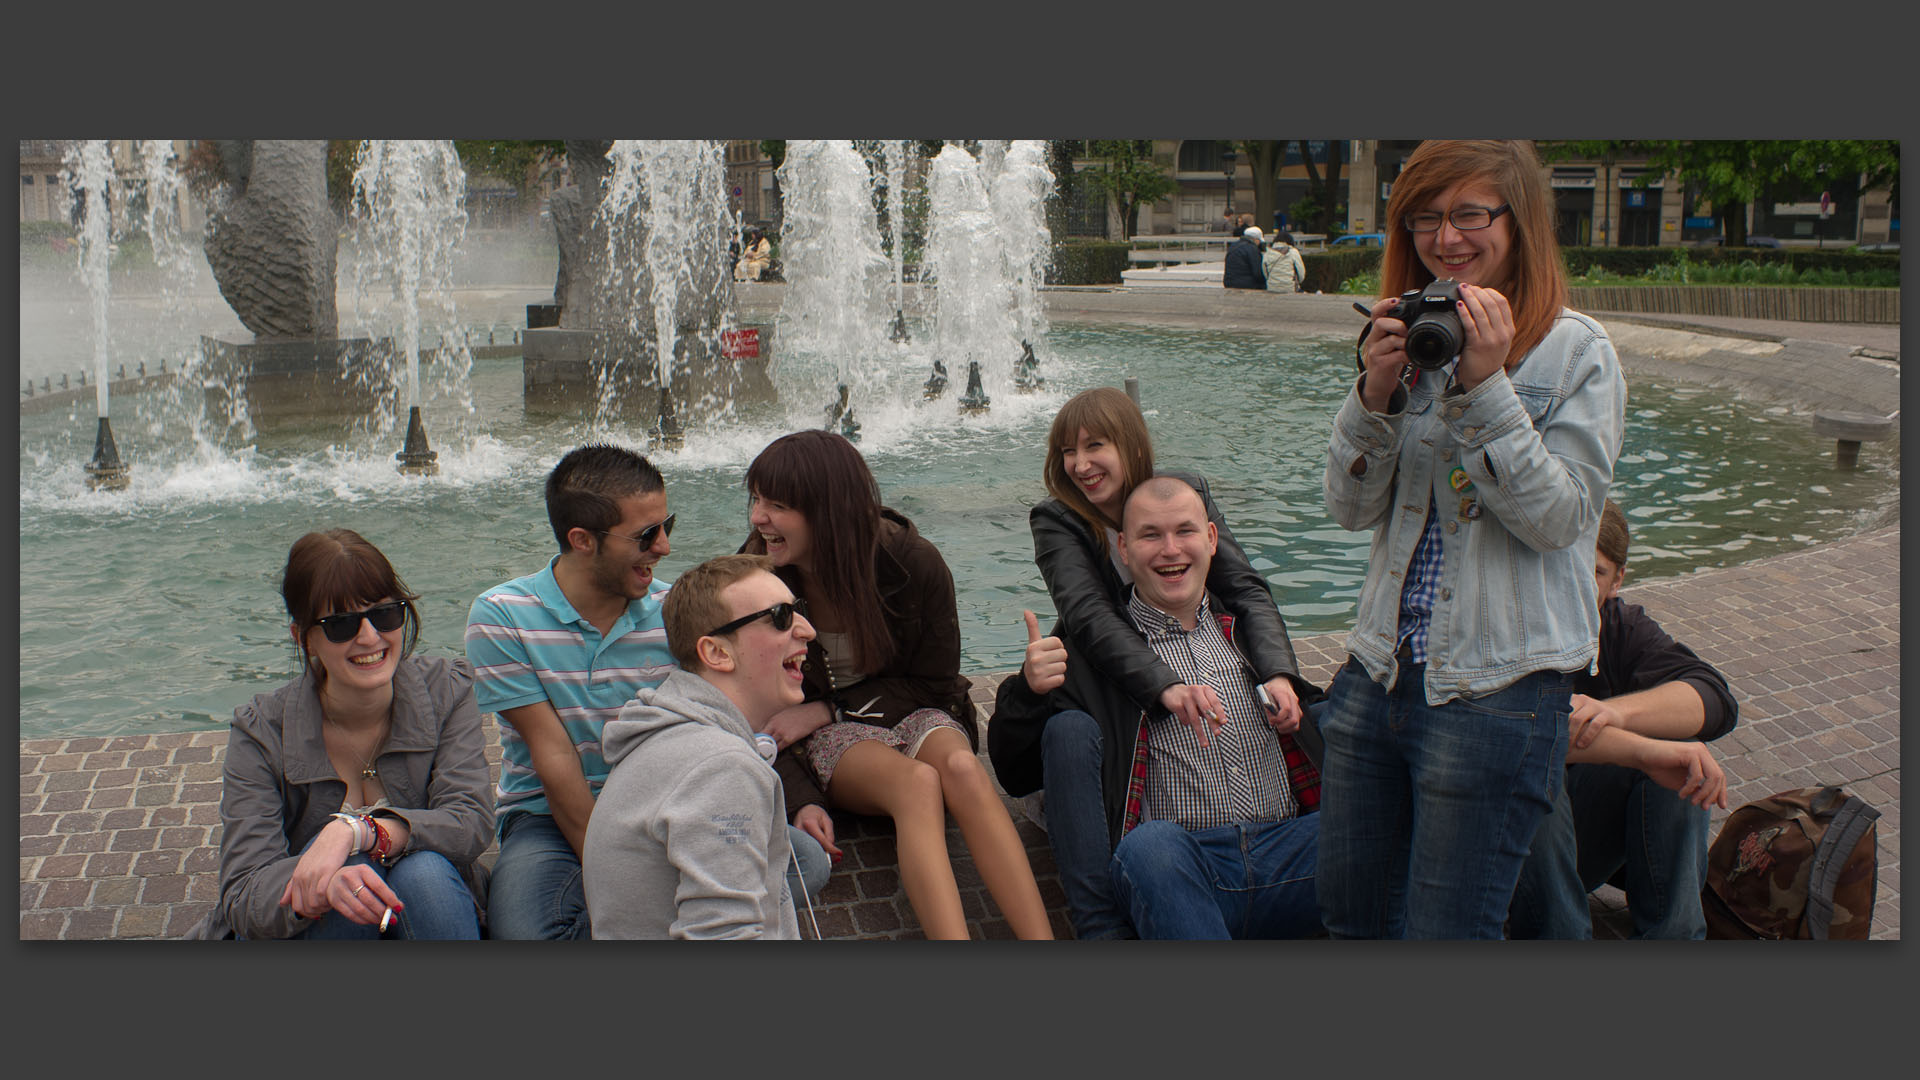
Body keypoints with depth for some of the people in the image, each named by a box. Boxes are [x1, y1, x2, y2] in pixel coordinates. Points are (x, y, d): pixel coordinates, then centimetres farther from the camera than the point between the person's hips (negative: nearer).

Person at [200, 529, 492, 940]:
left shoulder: (446, 691, -8)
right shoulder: (262, 732, -12)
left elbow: (472, 822, -20)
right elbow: (244, 898, -19)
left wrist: (356, 830, -38)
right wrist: (324, 883, -44)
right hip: (308, 931, -1)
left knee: (423, 870, -32)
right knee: (349, 868, -33)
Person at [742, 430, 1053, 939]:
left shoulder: (913, 563, -13)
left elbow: (935, 686, -3)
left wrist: (827, 709, -14)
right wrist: (801, 801, -22)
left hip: (910, 711, 1)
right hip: (827, 742, -1)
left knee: (962, 768, -35)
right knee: (917, 782, -34)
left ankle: (1042, 941, -45)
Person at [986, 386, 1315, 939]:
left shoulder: (1185, 494, -1)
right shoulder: (1056, 521, -8)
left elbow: (1247, 591, -11)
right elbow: (1089, 618, -25)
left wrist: (1278, 674, -31)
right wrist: (1165, 686, -43)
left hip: (1189, 680, 3)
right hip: (1100, 683, -3)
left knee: (1317, 718, -21)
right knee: (1070, 733, -37)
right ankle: (1102, 924, -37)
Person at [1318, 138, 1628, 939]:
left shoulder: (1575, 350, -6)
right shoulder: (1410, 341, 8)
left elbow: (1559, 518, -14)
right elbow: (1350, 508, 4)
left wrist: (1485, 386, -21)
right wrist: (1376, 393, -12)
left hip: (1499, 690, -5)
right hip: (1379, 671, 6)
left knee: (1442, 932, 3)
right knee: (1348, 915, 16)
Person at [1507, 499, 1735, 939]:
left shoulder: (1622, 626, 1)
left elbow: (1716, 700, -17)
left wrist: (1618, 712, -38)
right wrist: (1644, 750, -47)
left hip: (1582, 845, 5)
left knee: (1679, 738, -17)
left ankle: (1672, 930, -14)